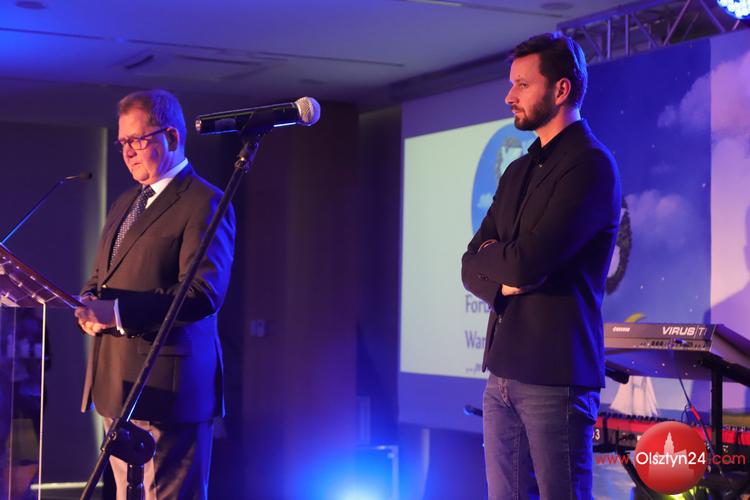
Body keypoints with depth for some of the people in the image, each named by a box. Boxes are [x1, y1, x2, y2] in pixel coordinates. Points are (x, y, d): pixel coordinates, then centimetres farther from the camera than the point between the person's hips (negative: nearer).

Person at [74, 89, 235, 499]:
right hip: (117, 385, 9)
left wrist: (118, 311, -26)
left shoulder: (205, 204, -10)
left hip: (167, 385, -9)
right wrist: (90, 305, -1)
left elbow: (204, 292, -20)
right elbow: (99, 277, 24)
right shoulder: (125, 203, 20)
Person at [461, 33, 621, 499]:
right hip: (503, 373, 8)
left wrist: (487, 257, 2)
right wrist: (500, 281, -9)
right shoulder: (518, 172, 17)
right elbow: (472, 266, 13)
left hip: (556, 375, -8)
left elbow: (529, 263, -19)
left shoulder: (591, 165, -10)